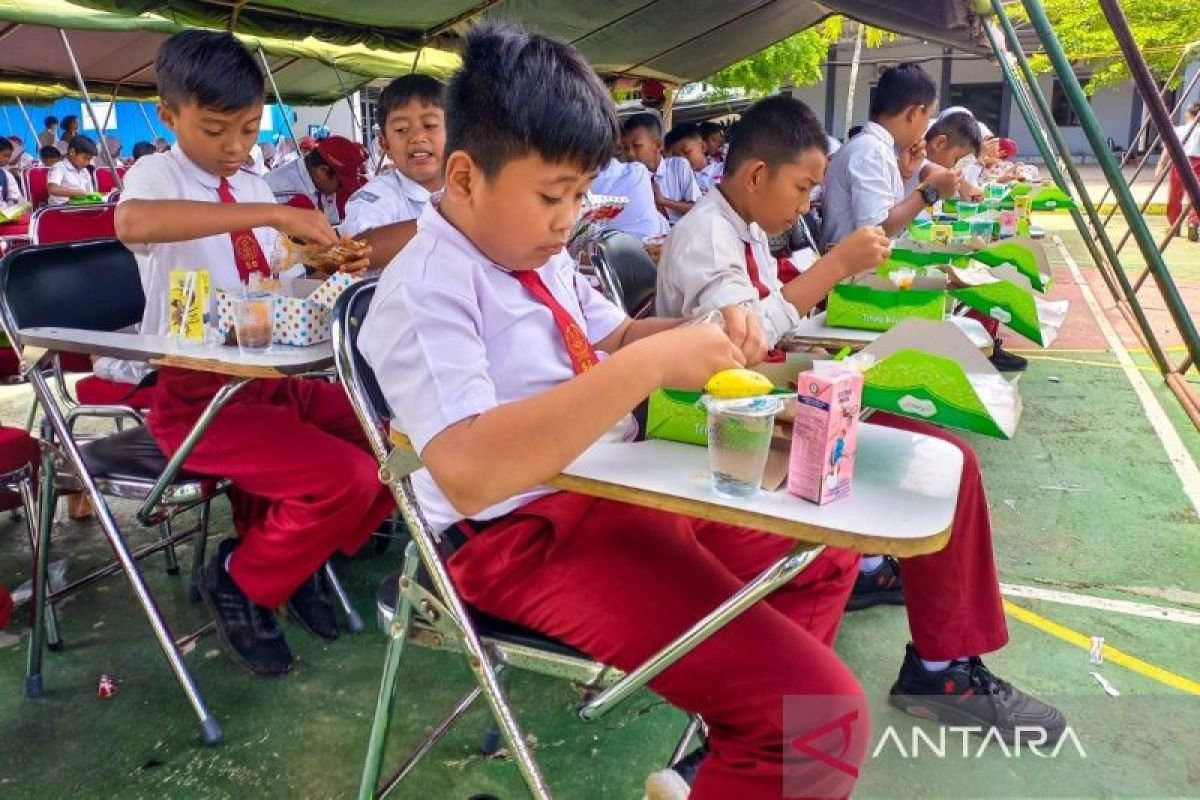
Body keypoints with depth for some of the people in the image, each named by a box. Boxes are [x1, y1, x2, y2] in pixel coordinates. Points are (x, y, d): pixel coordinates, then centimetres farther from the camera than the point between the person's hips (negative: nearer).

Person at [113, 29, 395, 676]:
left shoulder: (252, 187, 13)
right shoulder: (159, 173, -9)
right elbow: (133, 221, -35)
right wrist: (271, 212, -38)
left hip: (271, 378, 7)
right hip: (195, 394, -7)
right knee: (346, 479, -24)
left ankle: (297, 555, 14)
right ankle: (240, 581, 3)